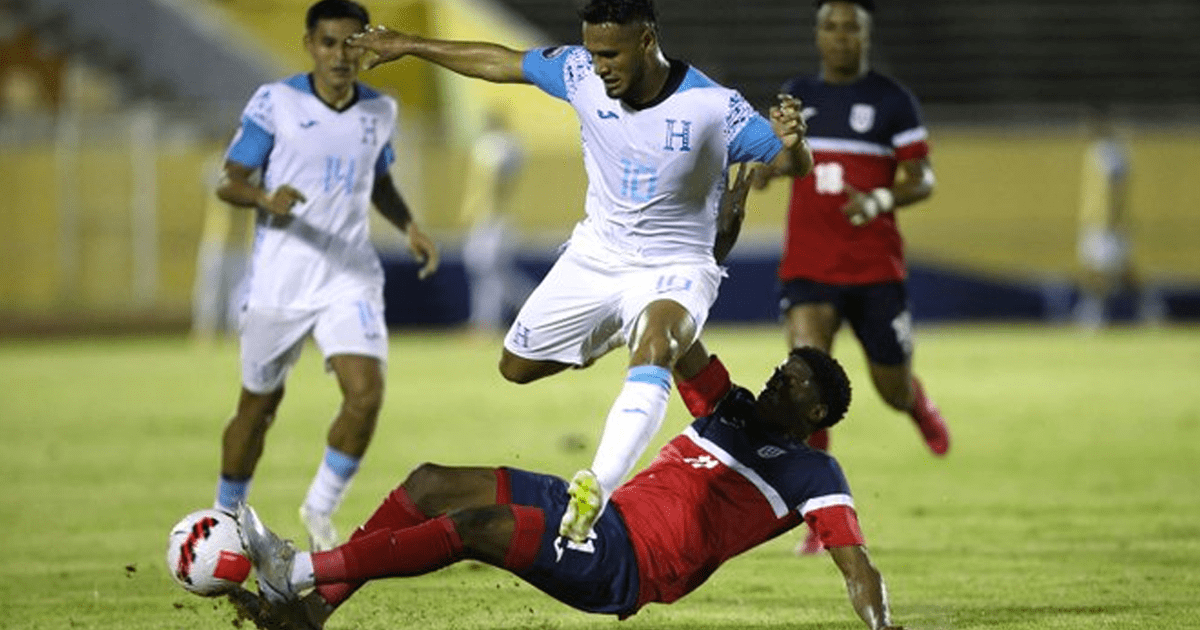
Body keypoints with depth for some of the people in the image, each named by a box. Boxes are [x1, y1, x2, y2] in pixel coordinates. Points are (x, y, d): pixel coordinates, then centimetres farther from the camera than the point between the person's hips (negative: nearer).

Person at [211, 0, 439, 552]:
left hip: (350, 278, 2)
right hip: (278, 281, -2)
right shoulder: (275, 103, -7)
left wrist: (409, 226, 4)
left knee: (366, 394, -16)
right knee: (259, 406, 8)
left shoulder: (379, 111, 5)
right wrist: (266, 198, -27)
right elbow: (229, 182, -6)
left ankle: (321, 508, 6)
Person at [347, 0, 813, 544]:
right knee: (517, 366, 15)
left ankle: (598, 486, -53)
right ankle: (611, 336, 42)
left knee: (655, 345, -38)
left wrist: (792, 143, -44)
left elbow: (793, 166, -19)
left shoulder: (713, 107, -23)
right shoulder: (581, 73, -12)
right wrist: (409, 46, 10)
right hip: (595, 255, 6)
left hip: (674, 268, -6)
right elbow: (500, 62, 3)